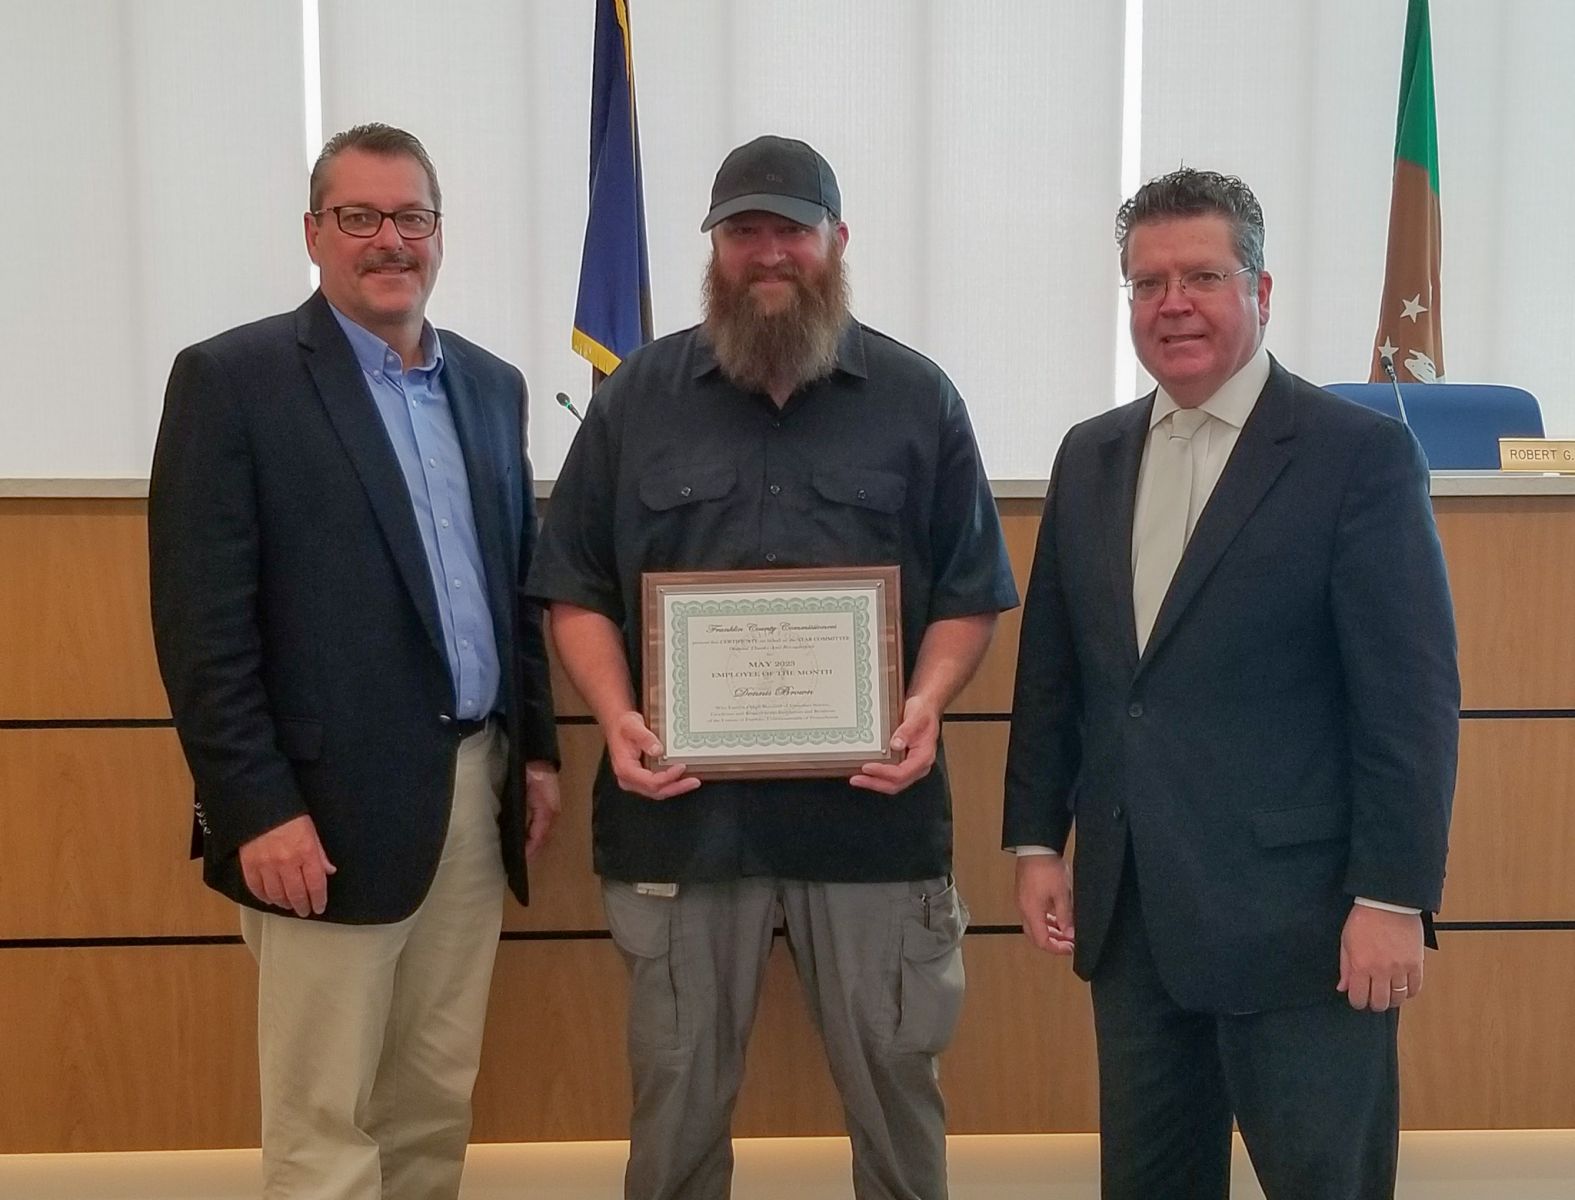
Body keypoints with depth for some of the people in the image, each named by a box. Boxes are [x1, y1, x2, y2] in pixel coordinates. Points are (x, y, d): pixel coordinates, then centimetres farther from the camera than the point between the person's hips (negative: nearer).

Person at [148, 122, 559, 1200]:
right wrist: (256, 809, -16)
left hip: (475, 788, 6)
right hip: (330, 803, -6)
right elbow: (200, 622, -12)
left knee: (438, 1102, 15)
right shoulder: (232, 379, -6)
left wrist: (538, 748, 12)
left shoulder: (490, 384, 12)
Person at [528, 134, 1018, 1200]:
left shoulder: (917, 398, 5)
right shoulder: (638, 395, 6)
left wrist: (928, 703, -12)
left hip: (870, 804, 0)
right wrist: (617, 717, -10)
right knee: (679, 1093, 13)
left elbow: (968, 591, 6)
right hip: (683, 805, 1)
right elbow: (579, 589, 6)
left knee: (894, 1081, 11)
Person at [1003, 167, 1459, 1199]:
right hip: (1131, 915, 5)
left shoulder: (1362, 454, -7)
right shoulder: (1091, 457, 10)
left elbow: (1413, 698, -11)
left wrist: (1393, 898, -14)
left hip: (1296, 917, -5)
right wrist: (1036, 840, 9)